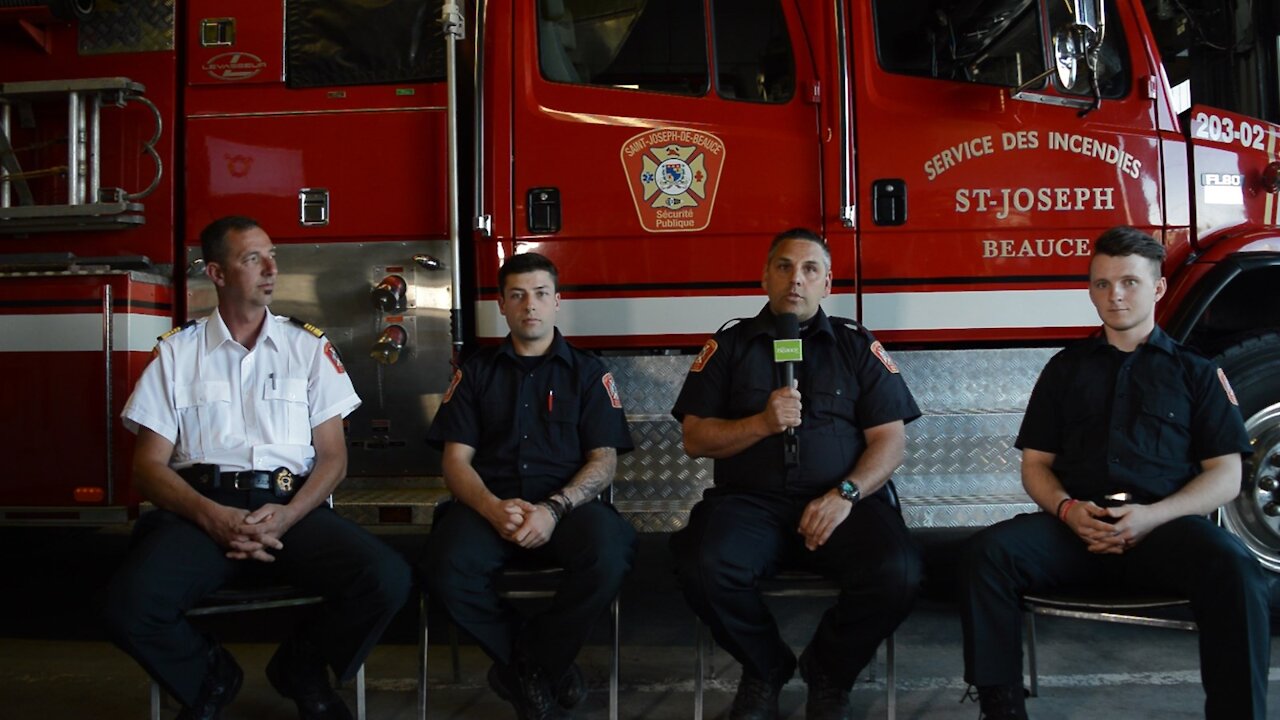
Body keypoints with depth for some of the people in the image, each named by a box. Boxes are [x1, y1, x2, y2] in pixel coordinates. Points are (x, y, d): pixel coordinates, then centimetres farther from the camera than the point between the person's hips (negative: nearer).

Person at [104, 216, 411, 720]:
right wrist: (213, 517, -13)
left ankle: (301, 669, 6)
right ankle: (210, 678, 5)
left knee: (388, 578, -26)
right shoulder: (176, 352, 12)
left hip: (293, 508, 1)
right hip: (201, 510, 0)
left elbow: (333, 457, 8)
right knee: (129, 604, -30)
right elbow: (149, 465, 6)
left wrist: (284, 517, -11)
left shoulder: (308, 346, 13)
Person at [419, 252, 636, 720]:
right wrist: (493, 508, -13)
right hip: (489, 503, 1)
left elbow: (603, 461, 5)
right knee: (445, 571, -32)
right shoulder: (476, 372, 17)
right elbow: (456, 461, 9)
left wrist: (554, 508, -15)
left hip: (568, 503, 0)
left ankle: (525, 667, -7)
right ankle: (547, 668, -5)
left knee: (609, 556, -34)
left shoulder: (588, 373, 14)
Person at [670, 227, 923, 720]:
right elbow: (694, 439, 7)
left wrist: (845, 495, -12)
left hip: (841, 503, 0)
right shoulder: (730, 346, 12)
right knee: (703, 567, -31)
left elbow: (890, 439, 5)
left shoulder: (858, 346, 12)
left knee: (897, 574, -29)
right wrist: (762, 423, -10)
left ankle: (829, 671, 4)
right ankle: (765, 666, 3)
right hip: (751, 501, 0)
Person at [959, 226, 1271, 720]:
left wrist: (1153, 517, -12)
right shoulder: (1066, 368, 21)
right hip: (1077, 530, 2)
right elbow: (1036, 465, 17)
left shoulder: (1196, 372, 16)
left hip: (1166, 528, -1)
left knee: (1233, 569, -35)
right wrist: (1066, 509, -7)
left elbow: (1225, 475, 6)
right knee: (988, 553, -27)